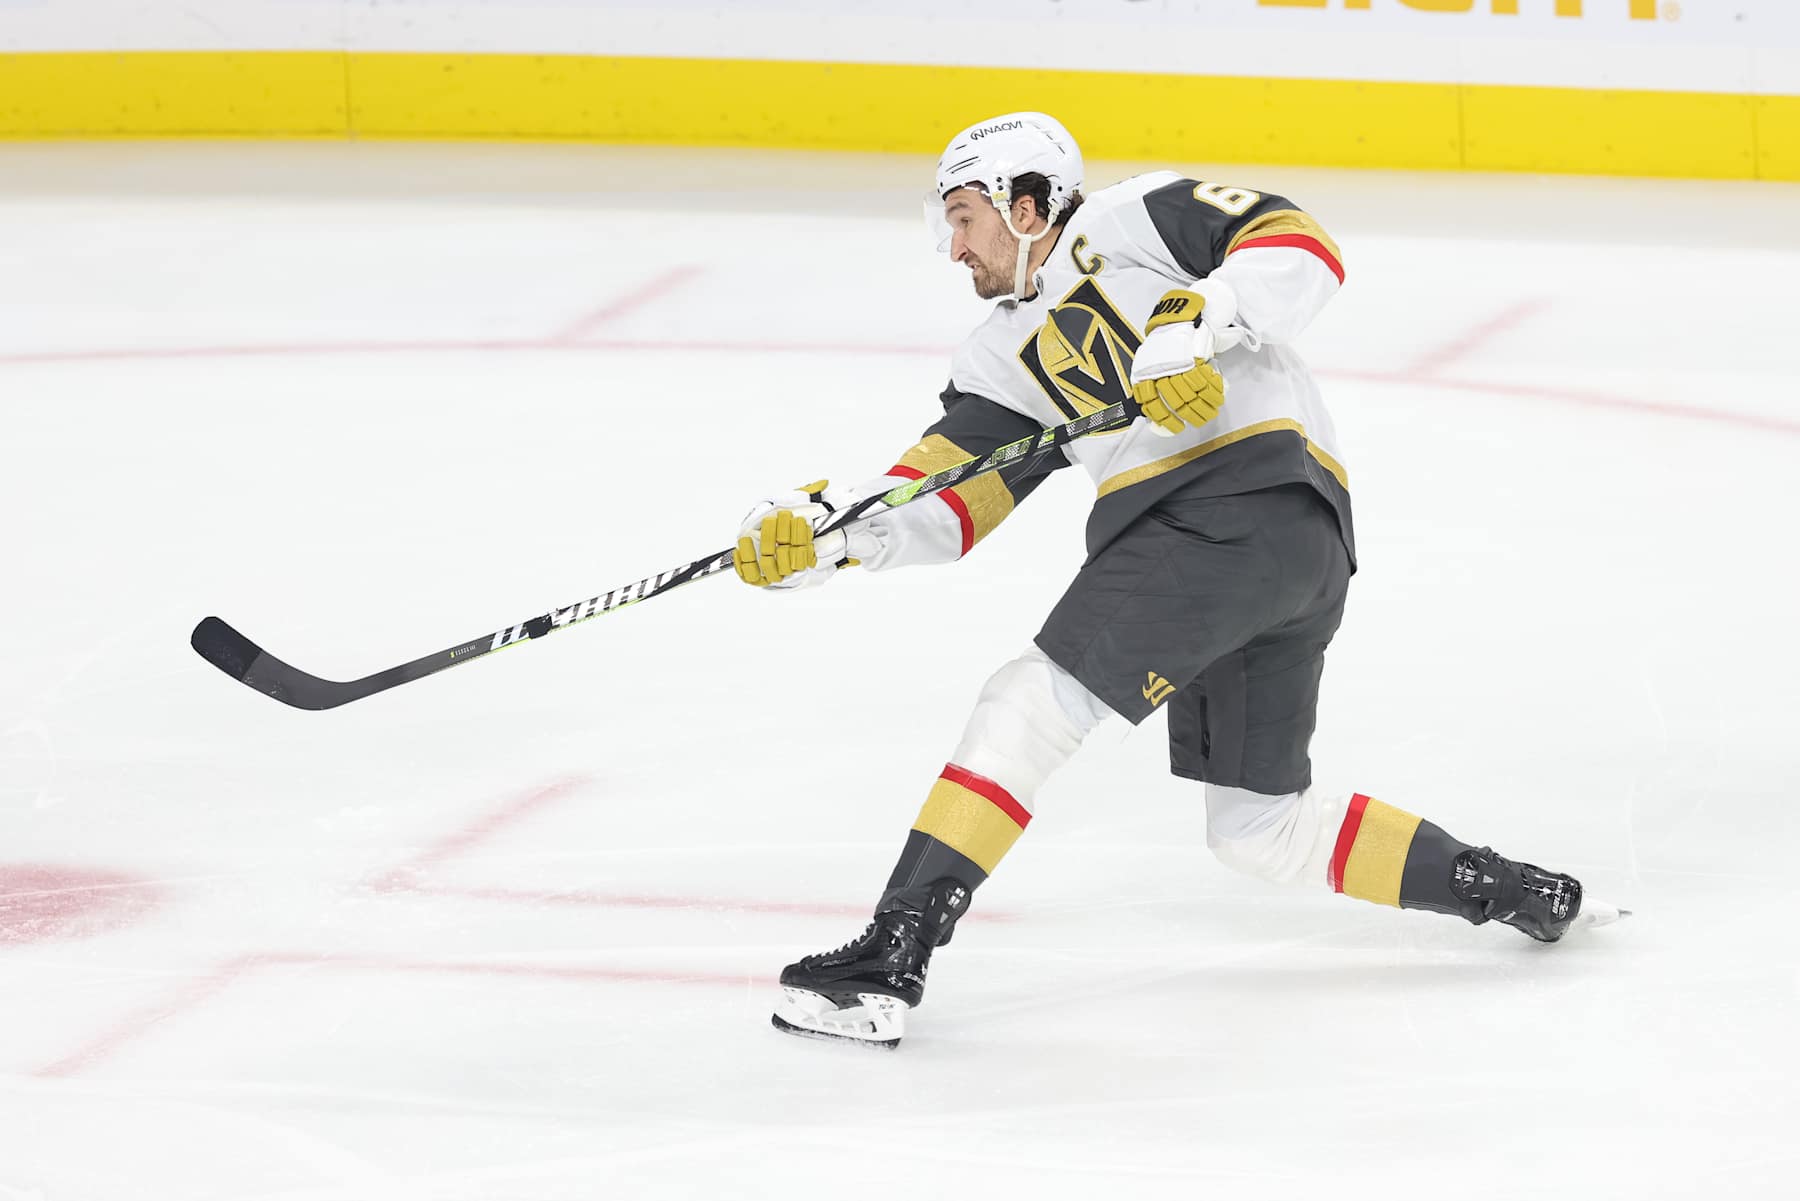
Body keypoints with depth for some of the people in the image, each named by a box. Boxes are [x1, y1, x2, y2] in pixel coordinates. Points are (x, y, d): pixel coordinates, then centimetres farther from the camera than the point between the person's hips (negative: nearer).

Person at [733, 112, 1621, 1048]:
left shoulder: (1129, 220, 6)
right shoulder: (1007, 355, 26)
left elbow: (1299, 247, -6)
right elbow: (943, 504, 16)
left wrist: (1195, 321, -19)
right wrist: (829, 530, 1)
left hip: (1254, 496, -10)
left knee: (1038, 698, -16)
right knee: (1258, 830, 15)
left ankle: (892, 955, -21)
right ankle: (1506, 889, 23)